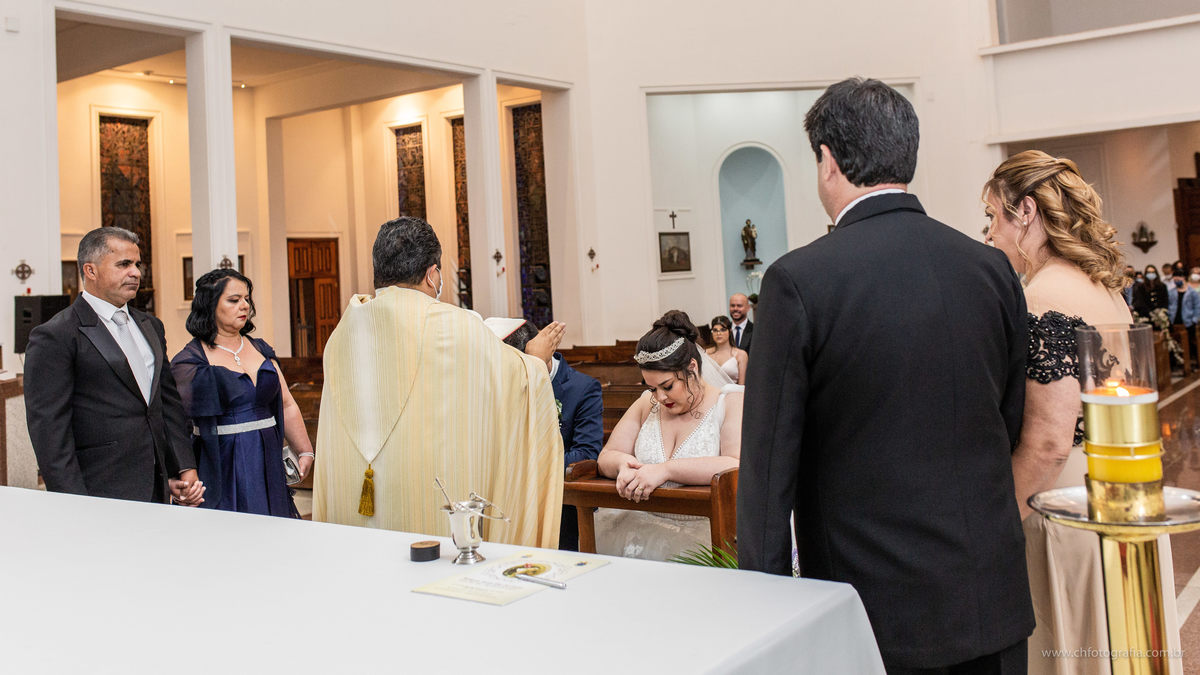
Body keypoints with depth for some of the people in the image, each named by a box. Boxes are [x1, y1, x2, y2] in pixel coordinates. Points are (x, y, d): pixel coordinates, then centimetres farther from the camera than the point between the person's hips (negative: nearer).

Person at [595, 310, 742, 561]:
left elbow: (740, 467, -18)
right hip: (644, 520, 6)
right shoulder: (647, 404, 15)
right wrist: (622, 463, -13)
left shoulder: (731, 403, -1)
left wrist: (665, 470, -22)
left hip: (703, 529, -6)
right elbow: (606, 457, 12)